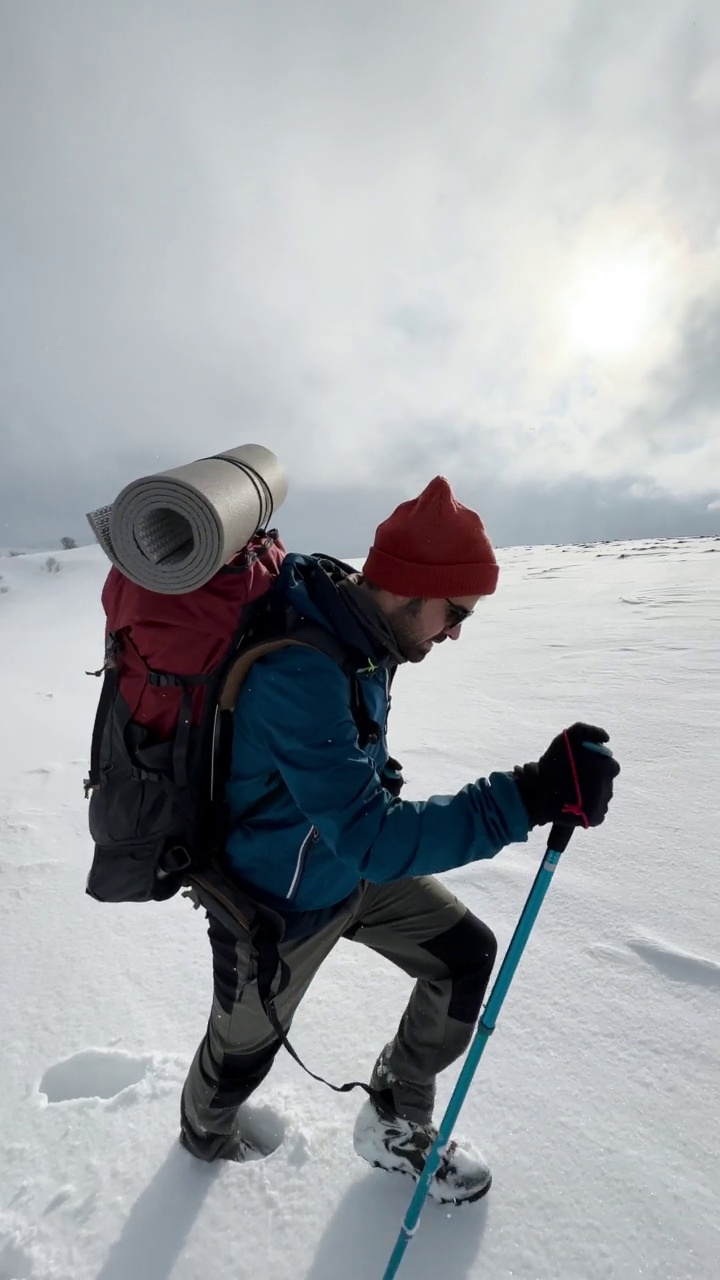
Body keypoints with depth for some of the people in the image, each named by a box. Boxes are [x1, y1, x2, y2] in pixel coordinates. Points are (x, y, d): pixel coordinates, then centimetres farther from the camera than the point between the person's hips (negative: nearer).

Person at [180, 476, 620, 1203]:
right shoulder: (299, 675, -38)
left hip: (354, 866, 7)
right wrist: (529, 797, -44)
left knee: (467, 953, 8)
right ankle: (205, 1132, 58)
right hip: (279, 904, -6)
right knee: (242, 1054, 20)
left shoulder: (360, 636, -10)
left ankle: (395, 1124, 31)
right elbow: (369, 840, -39)